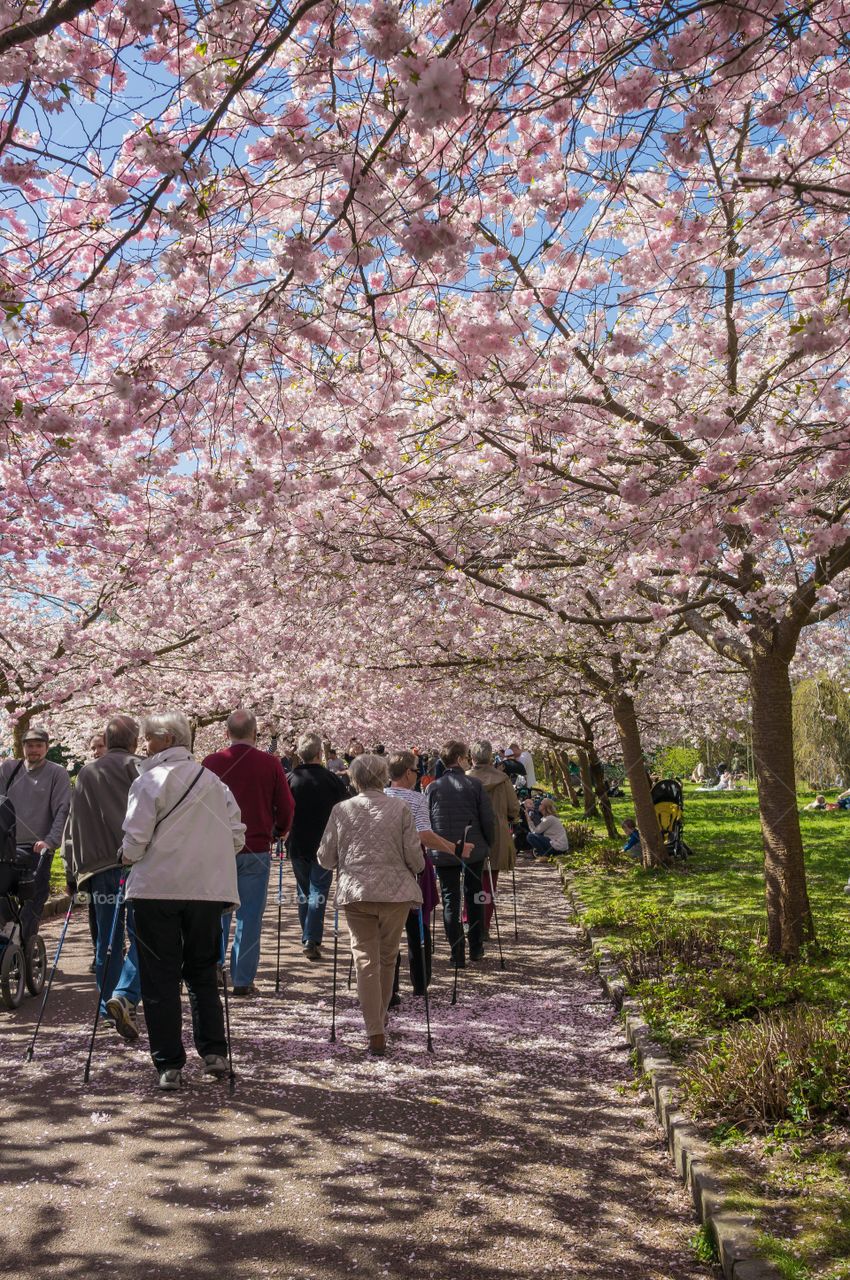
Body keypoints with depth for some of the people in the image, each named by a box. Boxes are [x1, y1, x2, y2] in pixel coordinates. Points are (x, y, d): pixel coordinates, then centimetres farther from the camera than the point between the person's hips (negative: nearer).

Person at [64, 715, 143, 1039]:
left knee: (107, 940, 13)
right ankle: (124, 996, -19)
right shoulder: (136, 769, -1)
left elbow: (73, 826, 16)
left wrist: (72, 872, 21)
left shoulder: (85, 774, 14)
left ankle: (108, 1005, 19)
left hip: (97, 866, 5)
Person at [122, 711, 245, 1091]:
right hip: (207, 889, 4)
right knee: (203, 973, 17)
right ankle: (214, 1052, 11)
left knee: (160, 978, 6)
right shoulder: (213, 780, 8)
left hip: (157, 889, -4)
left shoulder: (150, 780, -6)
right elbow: (236, 834, 6)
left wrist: (128, 857, 9)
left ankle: (170, 1065, 8)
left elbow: (136, 837, -11)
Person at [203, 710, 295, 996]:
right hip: (256, 849, -1)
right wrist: (281, 830, 20)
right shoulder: (270, 764, -4)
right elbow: (286, 806, 0)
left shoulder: (211, 763, -2)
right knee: (250, 915, 4)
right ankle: (243, 980, 7)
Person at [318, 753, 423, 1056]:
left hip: (355, 893, 0)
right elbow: (415, 859, -2)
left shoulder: (342, 810, 0)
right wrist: (413, 869, 21)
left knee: (366, 959, 4)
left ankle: (375, 1033, -3)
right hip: (395, 892, 0)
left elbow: (325, 859, 4)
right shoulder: (400, 809, -2)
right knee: (387, 958, 18)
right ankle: (380, 1018, 33)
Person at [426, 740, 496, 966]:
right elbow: (488, 820, -5)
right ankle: (476, 949, 23)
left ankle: (458, 955, 5)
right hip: (474, 851, 0)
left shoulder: (433, 788, -1)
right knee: (474, 898, 16)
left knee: (450, 901, 6)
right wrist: (489, 845, 9)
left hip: (443, 853, 0)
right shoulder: (474, 785, -6)